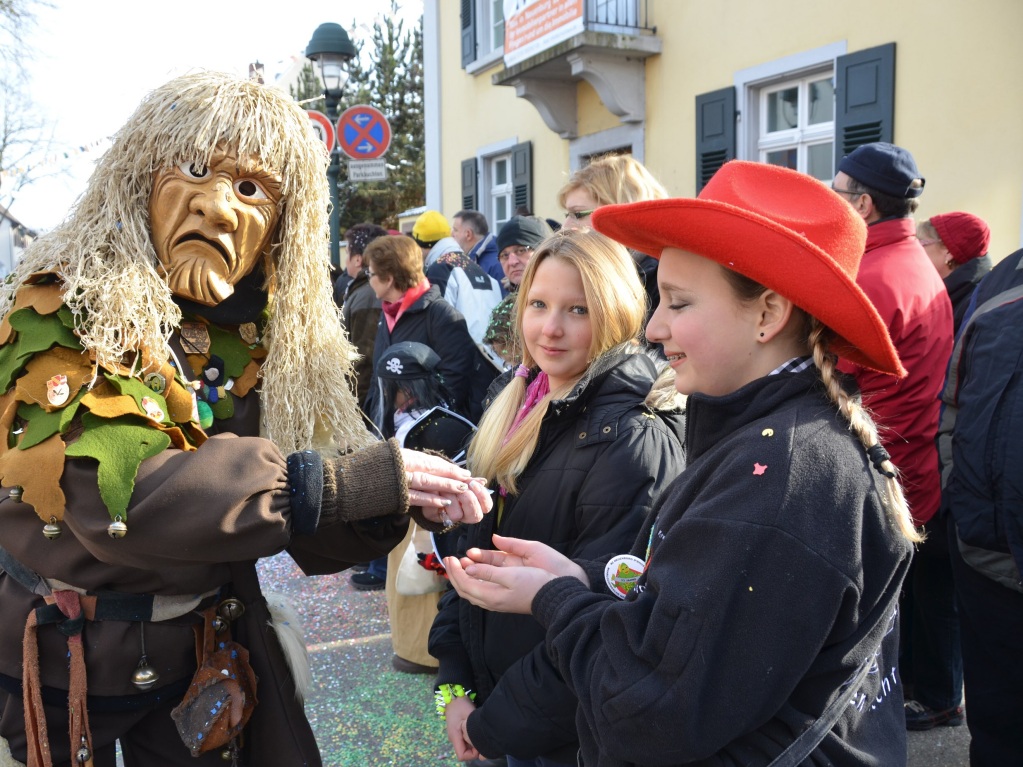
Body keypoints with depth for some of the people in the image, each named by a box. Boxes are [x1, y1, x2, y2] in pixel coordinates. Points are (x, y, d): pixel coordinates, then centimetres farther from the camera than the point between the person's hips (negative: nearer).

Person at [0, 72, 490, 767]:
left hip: (199, 656, 4)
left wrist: (394, 505, -27)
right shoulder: (67, 311, -19)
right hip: (58, 661, -3)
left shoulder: (275, 337, -6)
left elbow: (318, 543, -6)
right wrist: (357, 481, -35)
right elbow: (120, 494, -35)